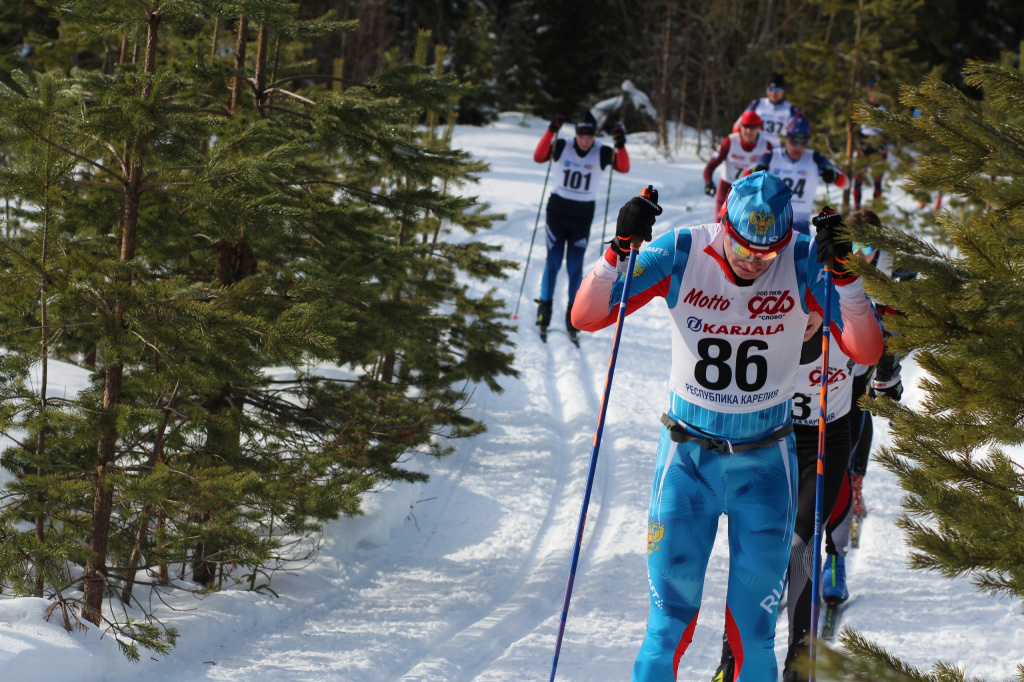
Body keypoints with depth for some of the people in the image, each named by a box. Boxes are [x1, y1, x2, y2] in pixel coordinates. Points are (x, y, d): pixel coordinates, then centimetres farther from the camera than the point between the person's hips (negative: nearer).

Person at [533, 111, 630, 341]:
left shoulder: (602, 153, -4)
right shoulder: (562, 147, -6)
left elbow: (624, 167, -13)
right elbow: (538, 157, -17)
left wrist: (620, 146, -29)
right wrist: (551, 131, -27)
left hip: (583, 214, 0)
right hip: (557, 209, 0)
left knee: (575, 266, 2)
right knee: (553, 262, 1)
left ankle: (572, 314, 12)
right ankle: (544, 308, 12)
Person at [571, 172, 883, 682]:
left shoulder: (803, 263, -11)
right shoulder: (681, 254, -12)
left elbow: (866, 352, -16)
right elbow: (586, 317, -14)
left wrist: (843, 274, -29)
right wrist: (620, 249, -29)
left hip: (765, 464, 0)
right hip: (687, 457, 0)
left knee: (753, 634, 5)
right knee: (668, 623, 1)